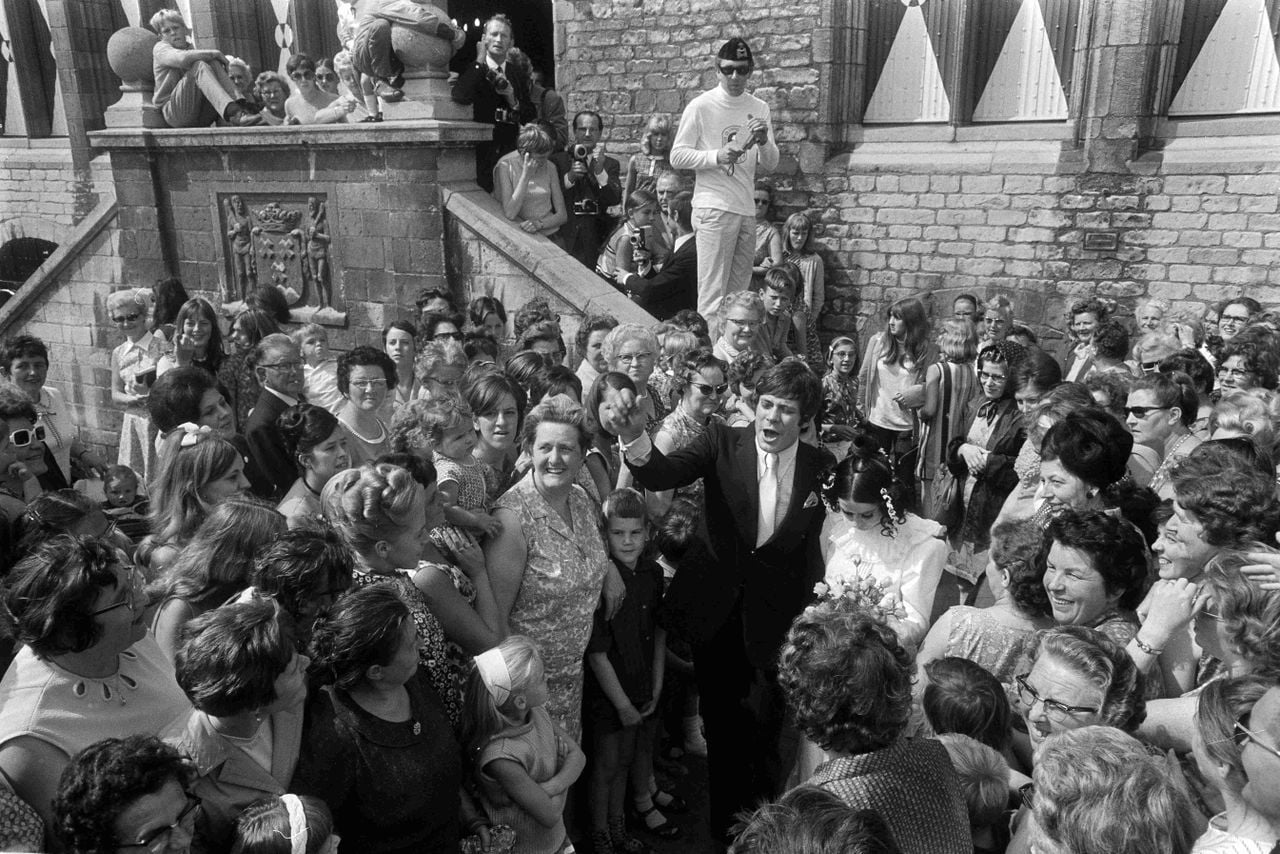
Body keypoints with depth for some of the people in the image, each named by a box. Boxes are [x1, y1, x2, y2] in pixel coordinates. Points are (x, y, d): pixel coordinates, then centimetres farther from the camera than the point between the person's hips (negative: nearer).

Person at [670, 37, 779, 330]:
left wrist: (764, 141, -8)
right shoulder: (701, 106, -2)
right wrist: (717, 156, -16)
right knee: (713, 294, -10)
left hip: (746, 210, 6)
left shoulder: (759, 108, 12)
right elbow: (677, 157, -4)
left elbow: (771, 165, 12)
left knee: (738, 294, 10)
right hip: (713, 209, -6)